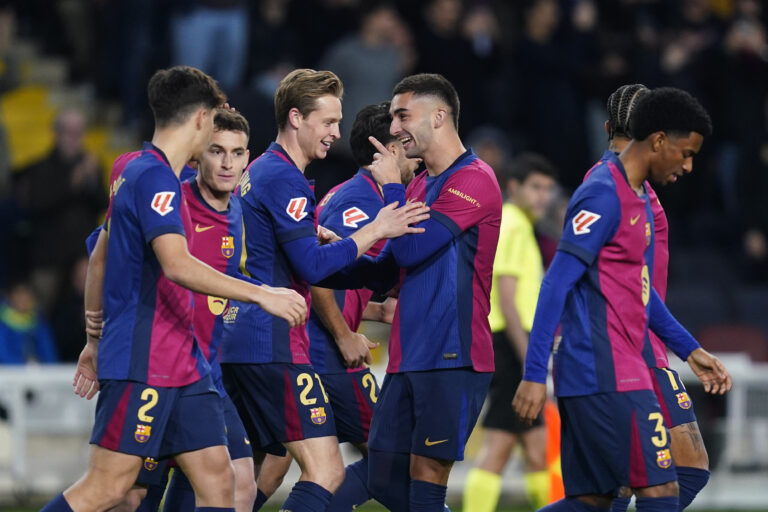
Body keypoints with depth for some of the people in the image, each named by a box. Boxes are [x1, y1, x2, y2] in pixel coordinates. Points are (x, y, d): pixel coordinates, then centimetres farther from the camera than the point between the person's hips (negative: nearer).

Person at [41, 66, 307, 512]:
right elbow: (177, 266, -28)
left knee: (217, 476, 2)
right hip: (142, 364, -10)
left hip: (182, 365, 10)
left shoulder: (138, 173, 17)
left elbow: (99, 260, 25)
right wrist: (261, 294, -27)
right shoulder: (155, 178, -14)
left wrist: (96, 342, 30)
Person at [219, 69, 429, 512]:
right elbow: (312, 267, -18)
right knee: (326, 471, -14)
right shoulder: (285, 180, -11)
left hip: (237, 342, 11)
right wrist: (374, 231, -13)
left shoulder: (259, 172, 19)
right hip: (274, 346, -11)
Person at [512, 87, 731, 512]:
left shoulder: (638, 197, 17)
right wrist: (534, 375, -21)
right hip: (608, 376, -10)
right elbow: (556, 284, -17)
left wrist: (689, 350, 26)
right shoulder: (604, 196, -13)